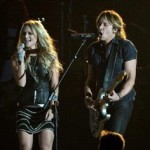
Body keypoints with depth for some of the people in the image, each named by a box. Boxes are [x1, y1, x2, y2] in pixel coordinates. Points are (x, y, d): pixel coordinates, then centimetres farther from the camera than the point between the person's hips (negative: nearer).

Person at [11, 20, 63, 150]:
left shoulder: (50, 57, 5)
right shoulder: (17, 58, 6)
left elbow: (55, 85, 2)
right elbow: (21, 83, -6)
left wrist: (52, 107, -8)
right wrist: (21, 60, -12)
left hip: (46, 108, -1)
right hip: (25, 107, 1)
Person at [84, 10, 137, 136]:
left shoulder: (126, 46, -6)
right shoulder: (93, 48, 10)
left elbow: (131, 77, -10)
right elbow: (90, 78, 14)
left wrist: (119, 95, -25)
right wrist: (88, 96, -3)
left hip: (122, 100, -6)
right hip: (100, 102, 6)